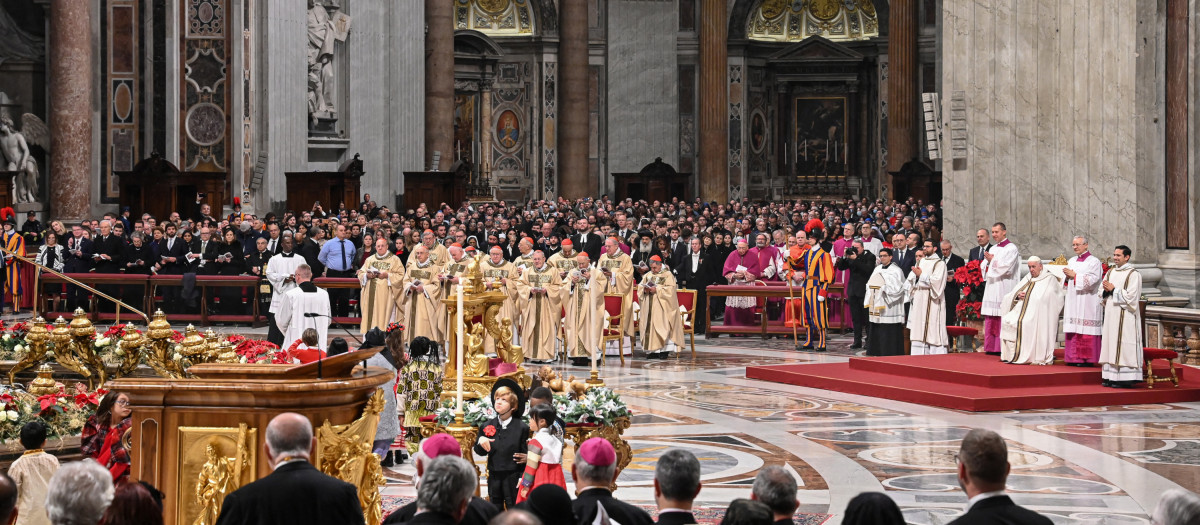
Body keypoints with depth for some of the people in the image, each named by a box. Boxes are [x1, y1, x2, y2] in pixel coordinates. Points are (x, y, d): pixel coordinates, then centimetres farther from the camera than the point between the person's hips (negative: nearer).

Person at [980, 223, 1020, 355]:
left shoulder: (1011, 248, -4)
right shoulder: (993, 249, 19)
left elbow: (1006, 267, -14)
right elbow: (984, 267, 17)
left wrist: (992, 260, -7)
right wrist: (988, 261, -3)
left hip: (1003, 288, -8)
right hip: (991, 287, 8)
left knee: (1002, 318, -9)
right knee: (990, 319, 5)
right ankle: (991, 346, 8)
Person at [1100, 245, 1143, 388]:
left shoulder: (1133, 274, -7)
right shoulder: (1111, 272, 14)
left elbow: (1131, 296, -14)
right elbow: (1101, 291, 16)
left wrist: (1114, 290, -12)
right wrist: (1106, 290, -5)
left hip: (1125, 316, -7)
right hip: (1111, 313, 7)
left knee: (1123, 346, -8)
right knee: (1111, 345, 7)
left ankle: (1125, 379, -7)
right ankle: (1111, 377, 10)